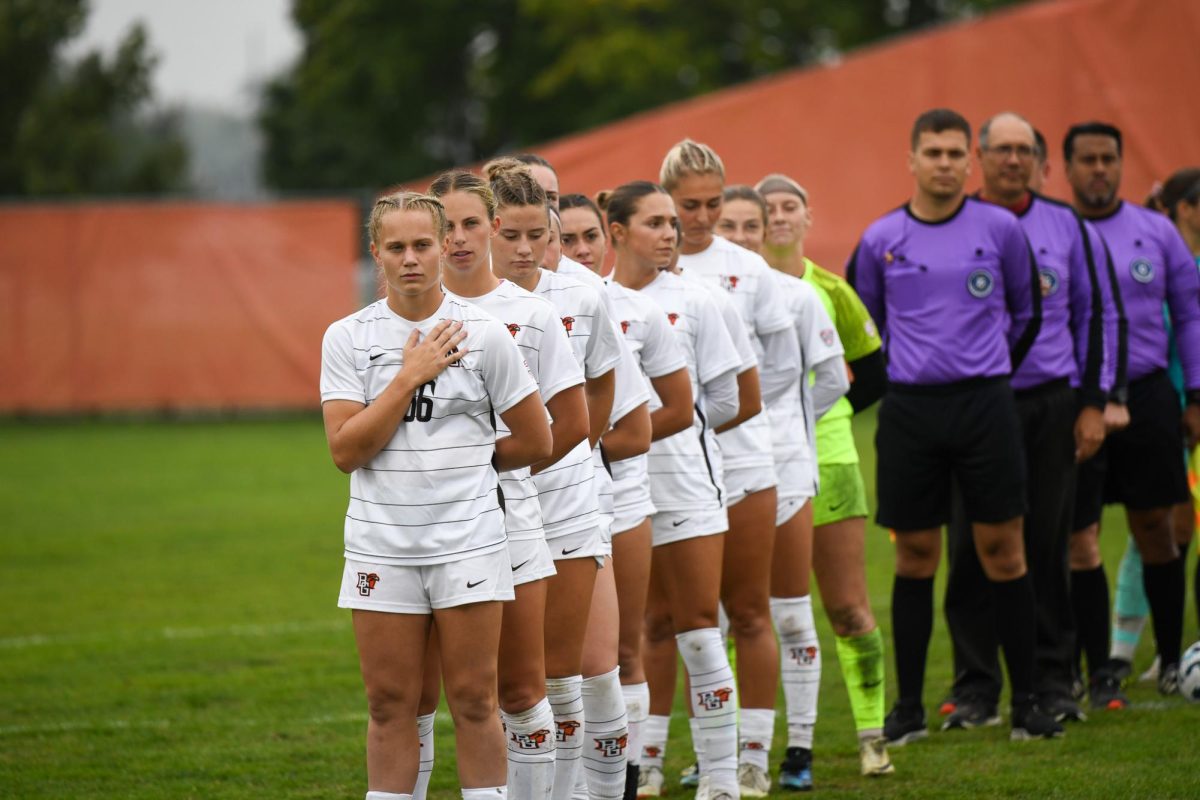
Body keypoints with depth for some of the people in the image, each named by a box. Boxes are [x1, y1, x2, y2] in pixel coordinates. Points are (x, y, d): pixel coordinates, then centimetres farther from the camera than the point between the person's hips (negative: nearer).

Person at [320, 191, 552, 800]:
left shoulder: (482, 334, -1)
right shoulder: (348, 338, 1)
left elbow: (535, 441, 5)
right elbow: (346, 449, -10)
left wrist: (465, 460, 4)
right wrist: (410, 376, -12)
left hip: (468, 538, -1)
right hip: (381, 542, 1)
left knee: (473, 702, 1)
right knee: (390, 705, 4)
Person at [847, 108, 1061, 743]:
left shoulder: (1000, 228, 2)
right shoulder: (881, 239, 3)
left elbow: (1027, 309, 15)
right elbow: (857, 321, 17)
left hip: (983, 402, -1)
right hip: (909, 410, 1)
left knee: (1003, 551, -1)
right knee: (914, 559, 4)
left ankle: (1026, 702, 5)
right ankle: (908, 709, 10)